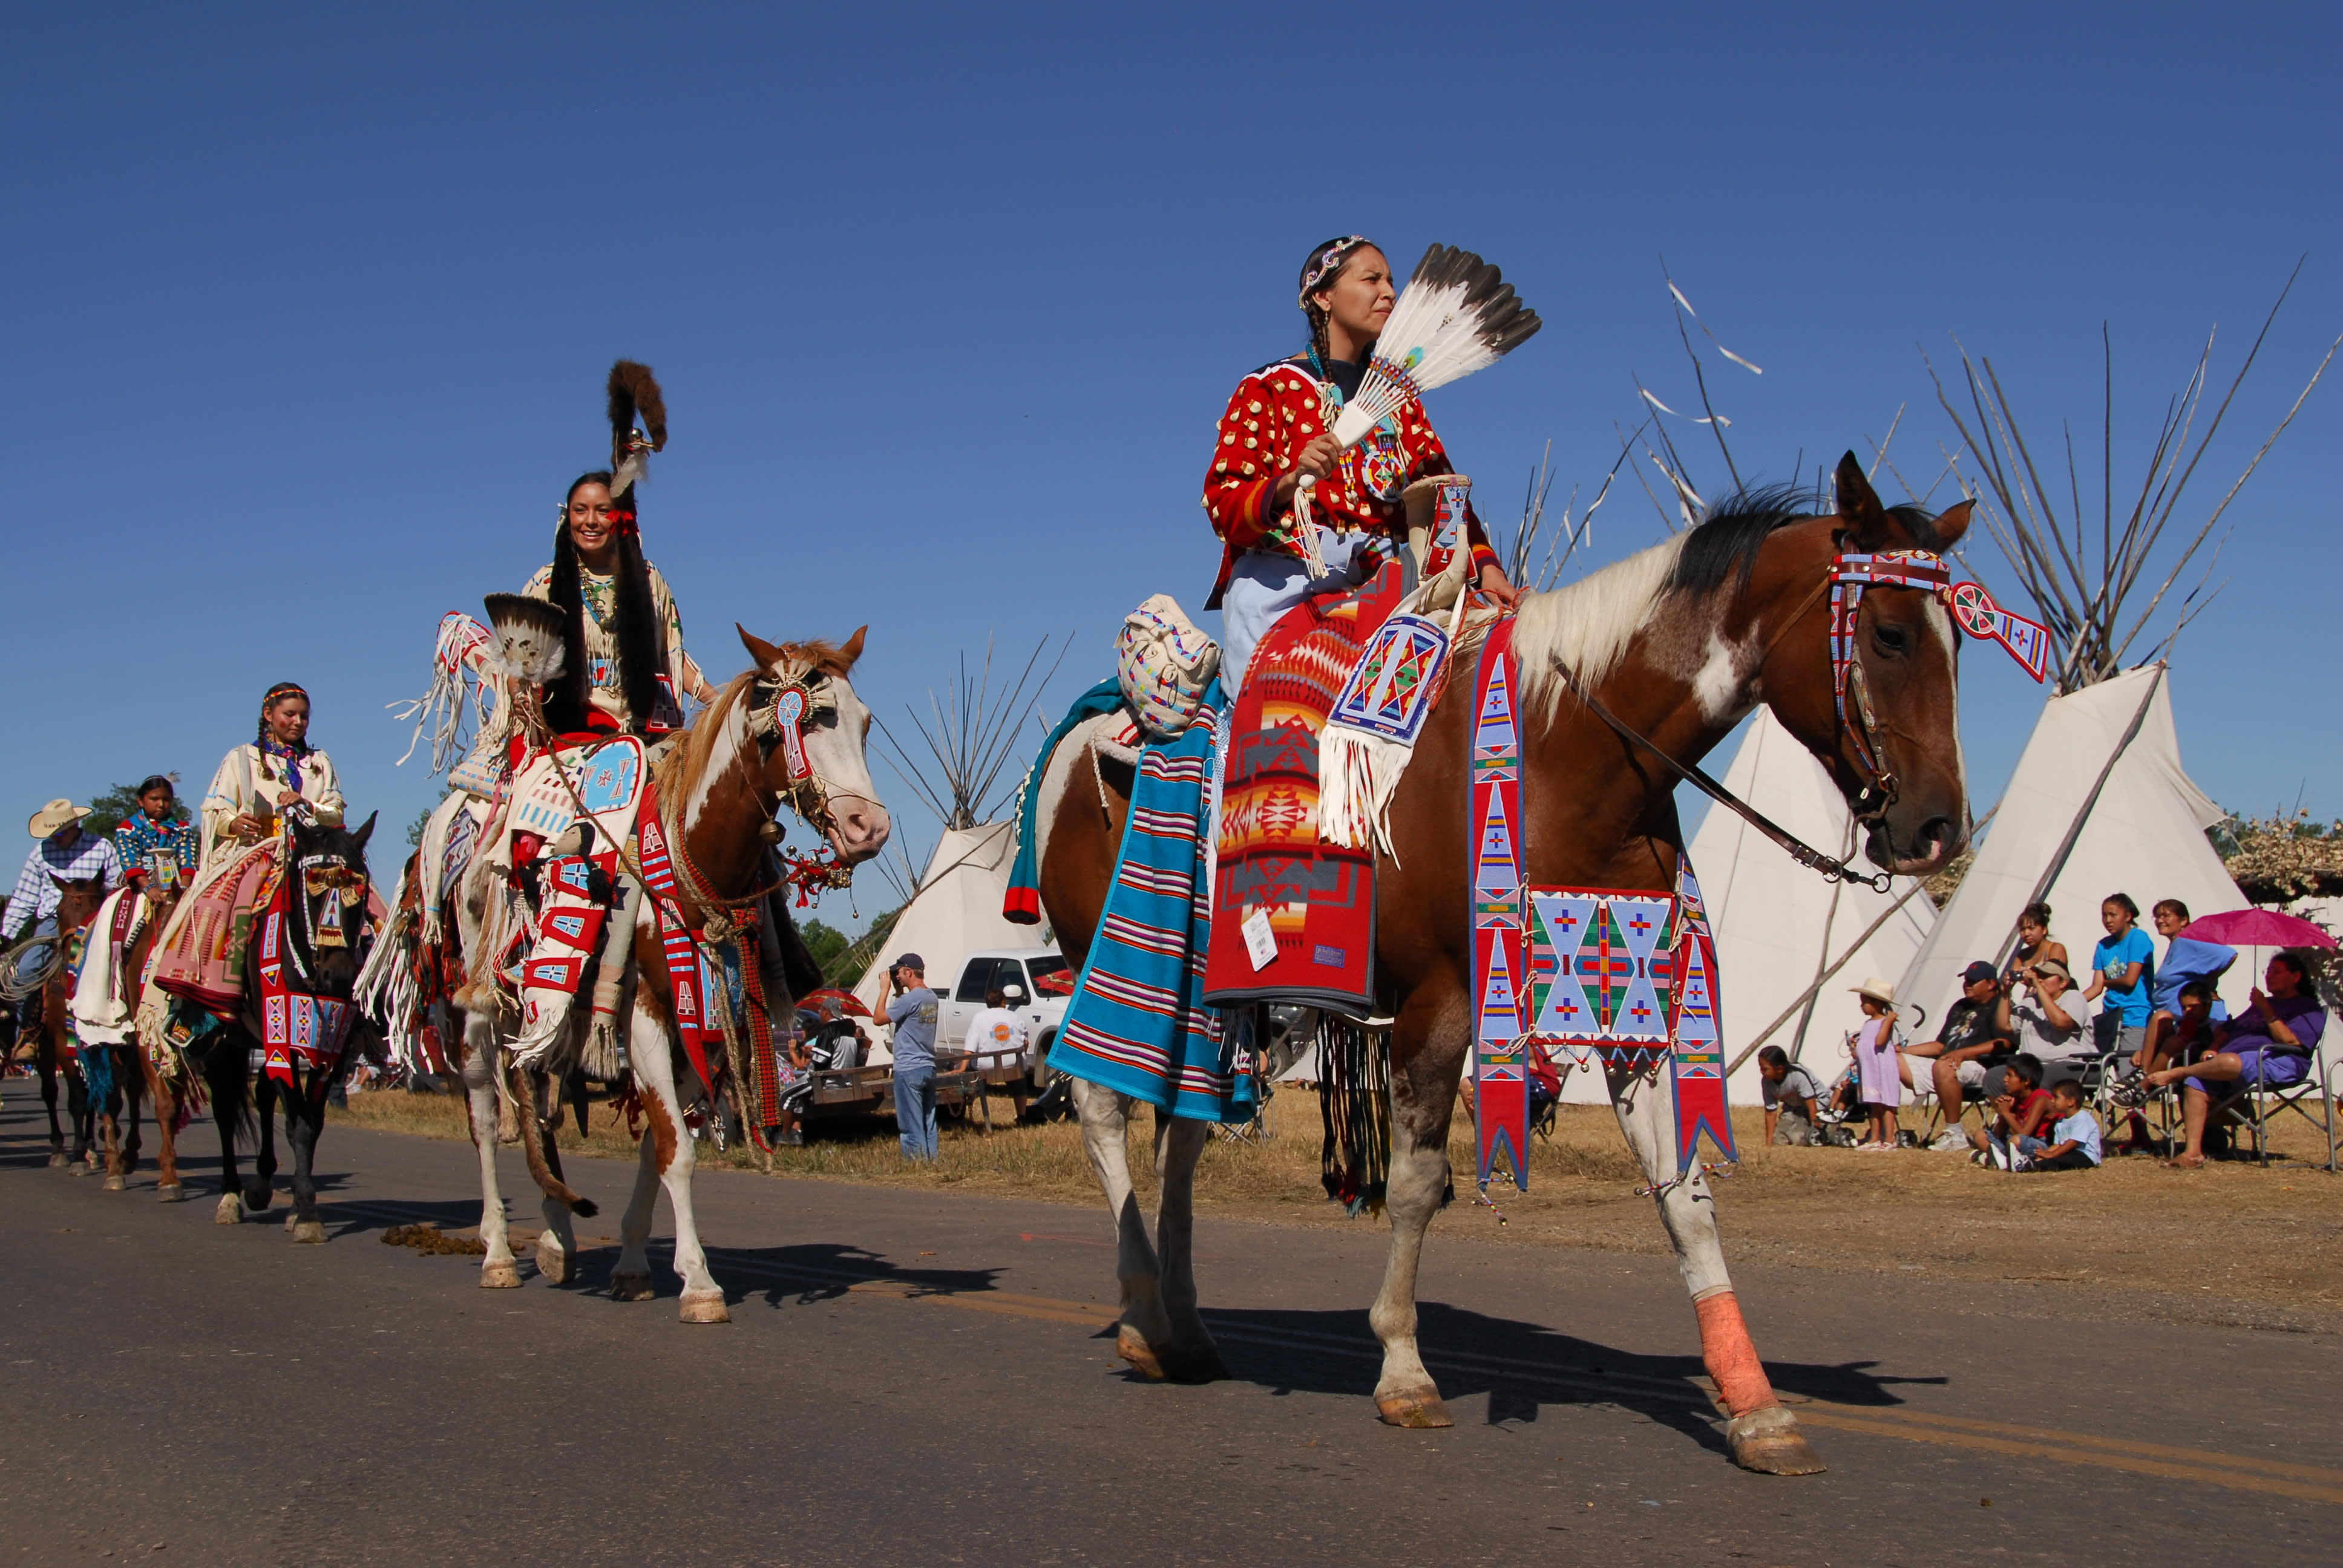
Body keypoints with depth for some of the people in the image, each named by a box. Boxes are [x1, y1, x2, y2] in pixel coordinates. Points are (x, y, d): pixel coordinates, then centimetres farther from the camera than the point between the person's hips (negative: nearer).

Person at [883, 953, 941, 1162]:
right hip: (929, 1068, 8)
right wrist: (898, 991, 15)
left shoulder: (910, 999, -17)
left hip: (909, 1070, -8)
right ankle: (931, 1163, 12)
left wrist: (885, 990, -3)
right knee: (928, 1124, 11)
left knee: (911, 1126, -4)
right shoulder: (932, 998, 10)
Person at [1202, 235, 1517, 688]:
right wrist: (1291, 483, -24)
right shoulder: (1269, 388, 6)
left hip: (1376, 580, 4)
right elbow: (1223, 505, -4)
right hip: (1281, 583, -4)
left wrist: (1485, 566, -7)